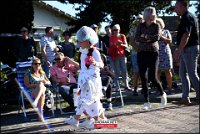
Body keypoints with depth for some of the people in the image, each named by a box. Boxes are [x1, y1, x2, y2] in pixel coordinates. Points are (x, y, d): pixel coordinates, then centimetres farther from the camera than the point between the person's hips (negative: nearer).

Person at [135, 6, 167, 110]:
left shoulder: (156, 26, 7)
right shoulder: (140, 26, 10)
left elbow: (157, 37, -10)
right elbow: (137, 38, -3)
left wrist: (145, 36, -6)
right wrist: (149, 38, -12)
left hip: (153, 52, -2)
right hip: (141, 53, 2)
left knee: (152, 77, -10)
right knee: (143, 77, -2)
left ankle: (162, 94, 18)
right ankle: (146, 102, 6)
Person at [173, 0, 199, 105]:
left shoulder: (187, 18, -14)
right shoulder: (187, 17, 17)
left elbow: (186, 36, -24)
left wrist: (178, 52, -25)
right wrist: (179, 51, 22)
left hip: (189, 49, -10)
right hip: (186, 50, 10)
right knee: (183, 73, 11)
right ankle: (185, 98, 13)